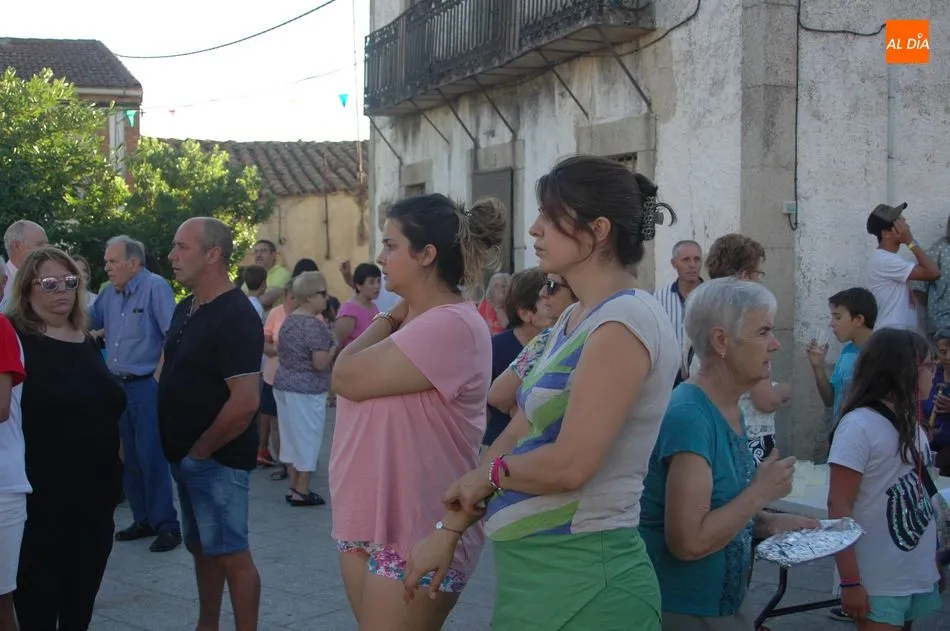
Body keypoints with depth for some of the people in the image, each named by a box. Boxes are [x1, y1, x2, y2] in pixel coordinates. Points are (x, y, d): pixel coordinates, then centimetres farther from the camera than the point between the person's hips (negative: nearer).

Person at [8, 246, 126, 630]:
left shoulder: (86, 342, 13)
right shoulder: (15, 339, -8)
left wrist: (114, 480, 19)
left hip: (95, 494, 6)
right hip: (41, 498, -6)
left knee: (82, 598, 15)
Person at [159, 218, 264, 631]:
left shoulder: (236, 316, -19)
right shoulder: (186, 309, 9)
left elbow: (245, 401, -26)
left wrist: (201, 449, -16)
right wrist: (180, 448, 10)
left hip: (216, 460, -9)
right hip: (187, 457, 9)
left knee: (229, 554, -1)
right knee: (201, 548, 18)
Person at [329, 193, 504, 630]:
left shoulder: (453, 326, -20)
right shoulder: (404, 322, 12)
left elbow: (346, 377, -20)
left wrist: (386, 320, -6)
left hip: (415, 534, -9)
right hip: (365, 521, 9)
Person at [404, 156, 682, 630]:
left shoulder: (625, 321, -17)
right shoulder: (574, 320, 13)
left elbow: (569, 464, -24)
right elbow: (519, 435, 13)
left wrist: (486, 475, -6)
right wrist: (449, 530, 12)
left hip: (579, 574, -8)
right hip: (532, 564, 9)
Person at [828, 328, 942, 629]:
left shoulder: (912, 424, 8)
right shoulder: (859, 425, -14)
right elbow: (838, 507, -15)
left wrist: (934, 560, 15)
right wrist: (850, 582, -18)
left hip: (918, 576, 7)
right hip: (878, 583, -7)